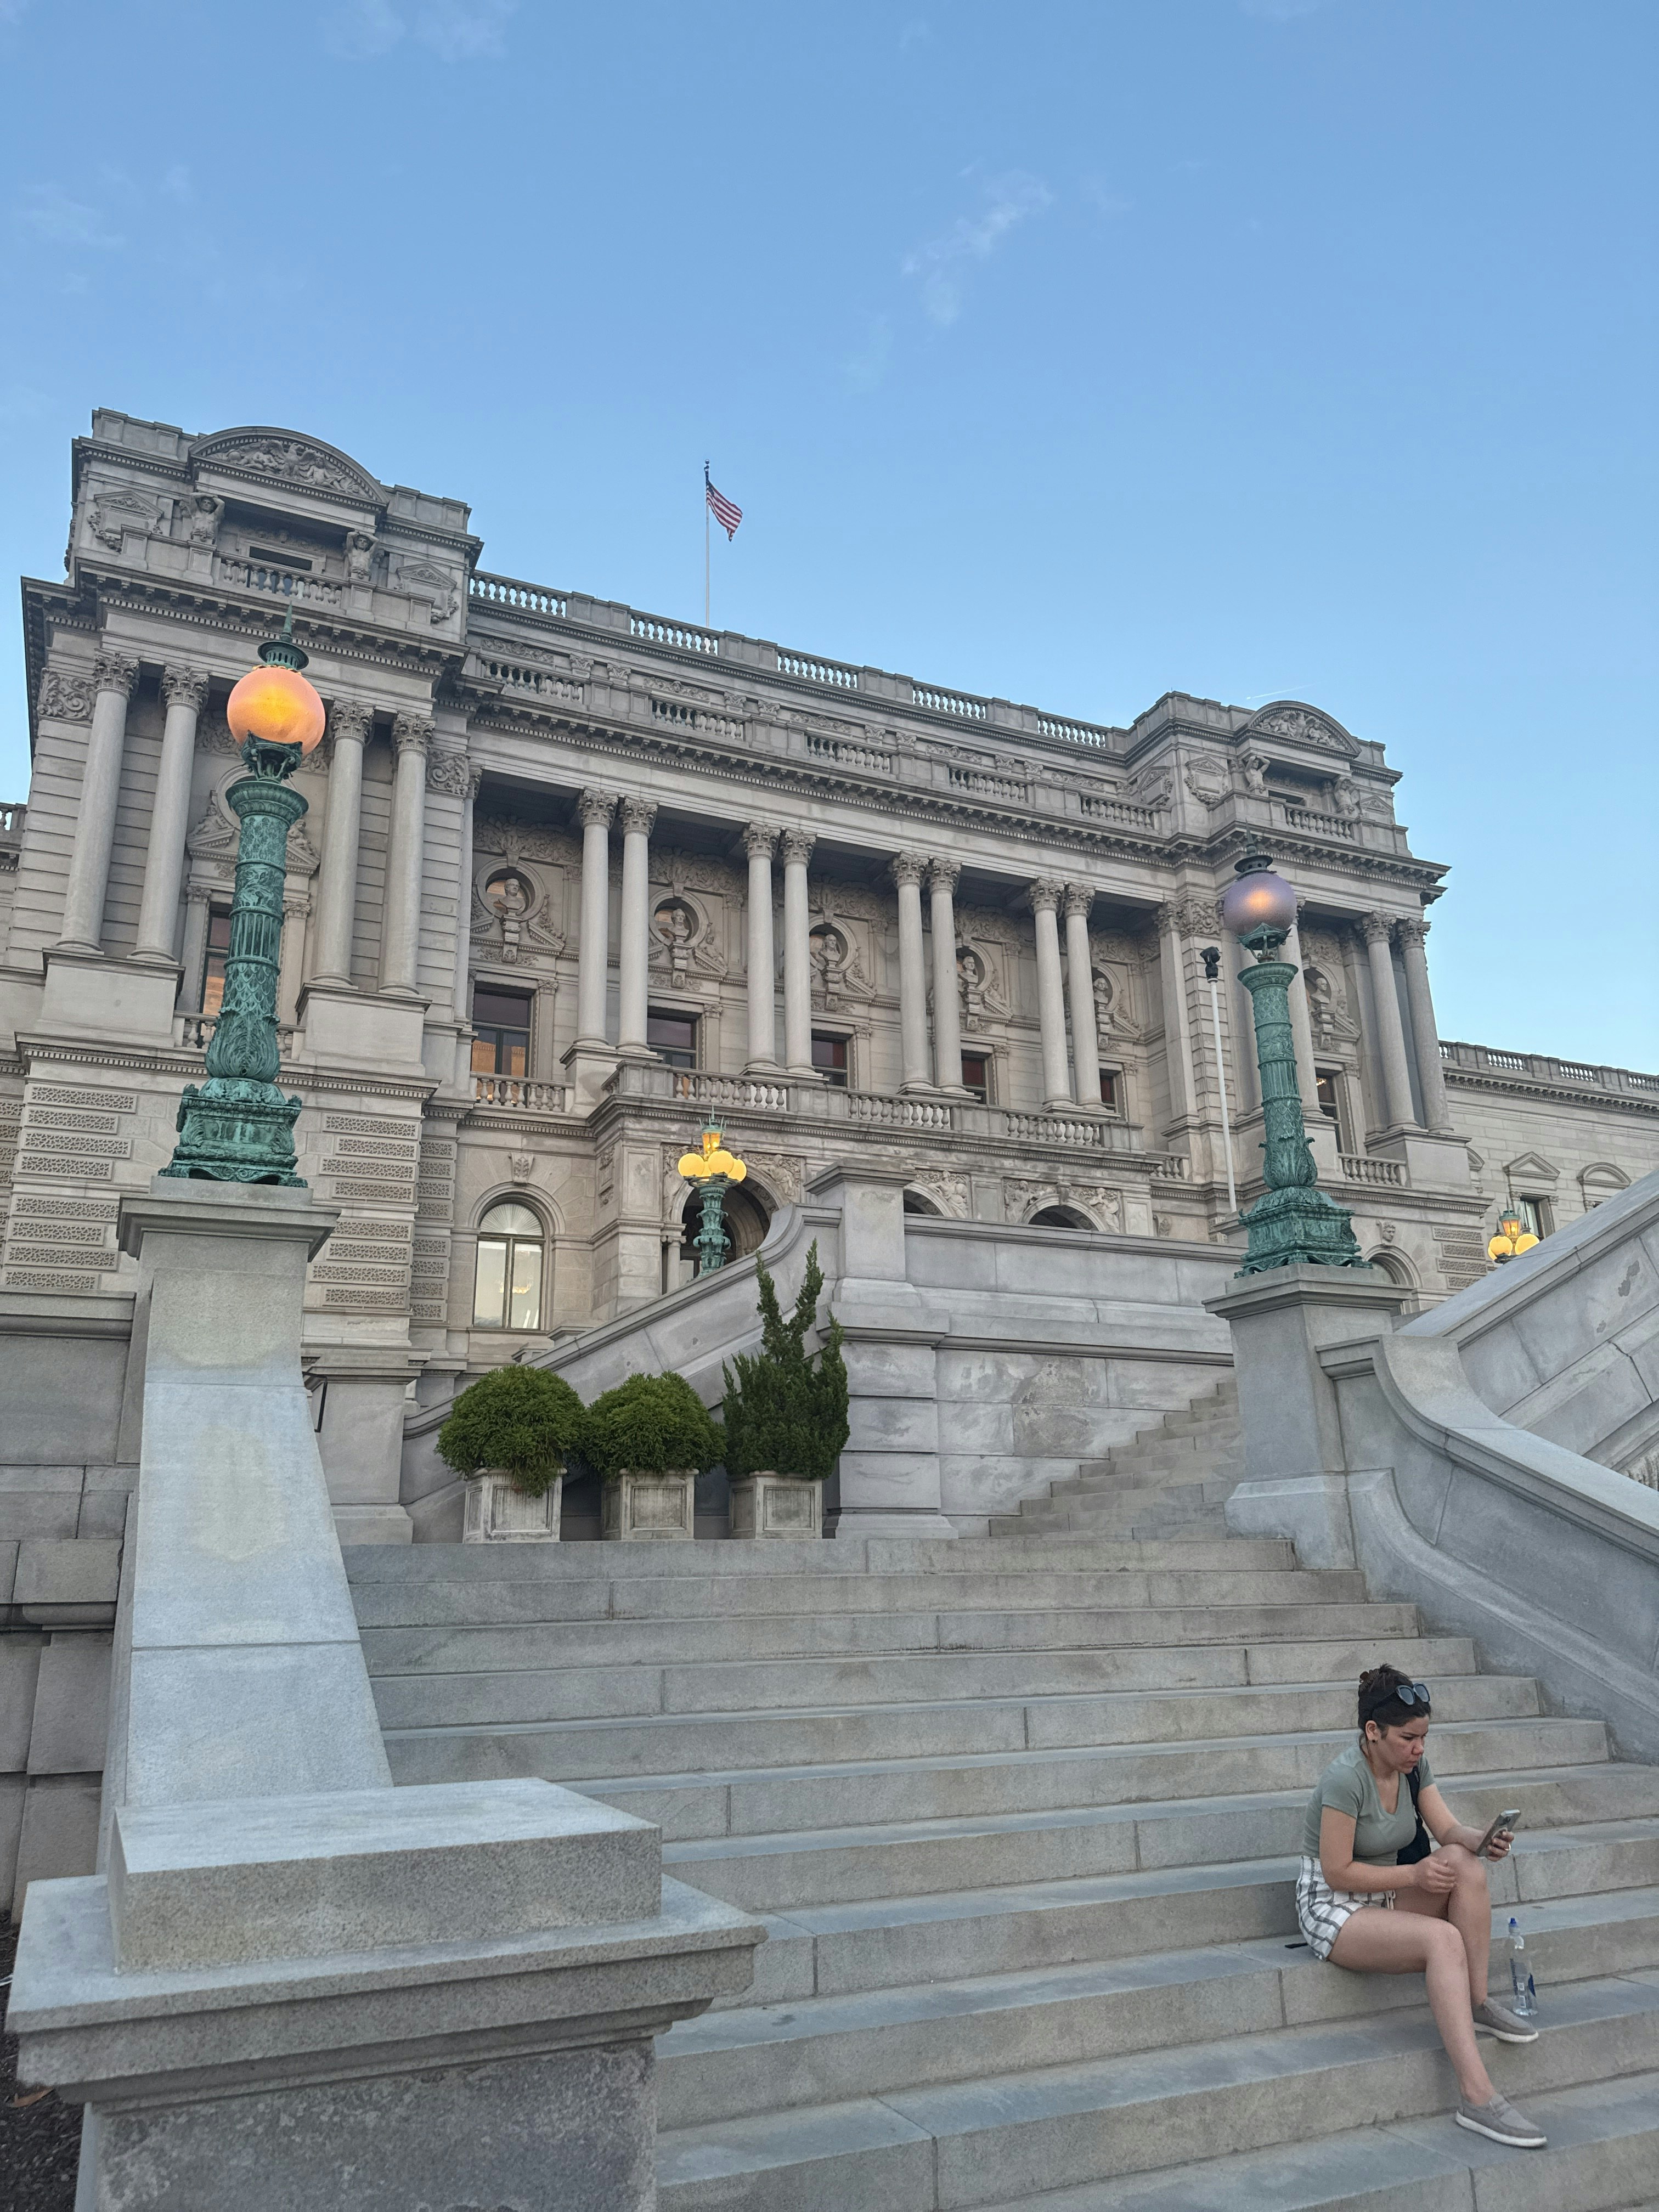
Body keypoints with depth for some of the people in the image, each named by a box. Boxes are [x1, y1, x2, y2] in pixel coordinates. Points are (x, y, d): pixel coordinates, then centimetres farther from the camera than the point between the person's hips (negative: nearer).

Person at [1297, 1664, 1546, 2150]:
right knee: (1444, 1939, -31)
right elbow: (1338, 1872, -21)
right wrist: (1414, 1876, -23)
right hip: (1331, 1909, -7)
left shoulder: (1413, 1764, -1)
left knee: (1465, 1864, -19)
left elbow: (1448, 1829, -3)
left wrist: (1480, 1838, -24)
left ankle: (1477, 2003, -10)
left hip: (1384, 1895, 7)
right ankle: (1477, 2097, -32)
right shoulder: (1346, 1777, -24)